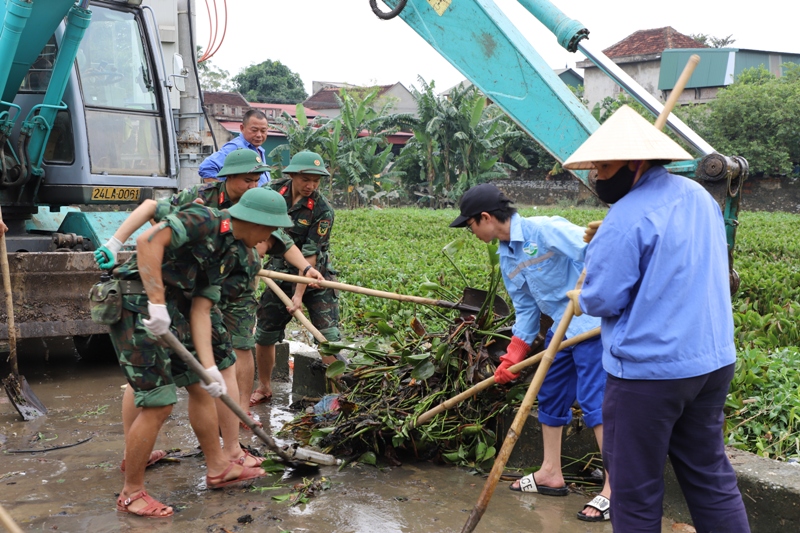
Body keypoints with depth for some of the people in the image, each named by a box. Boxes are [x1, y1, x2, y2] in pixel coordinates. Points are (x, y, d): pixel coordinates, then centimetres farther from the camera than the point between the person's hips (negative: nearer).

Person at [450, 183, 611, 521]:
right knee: (550, 397, 16)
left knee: (594, 401, -11)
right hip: (561, 328, 10)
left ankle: (615, 488, -3)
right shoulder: (507, 256, 8)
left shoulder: (544, 229, -20)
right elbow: (526, 309, 12)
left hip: (592, 324, -10)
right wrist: (512, 357, 7)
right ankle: (551, 474, 32)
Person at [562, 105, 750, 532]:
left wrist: (581, 299, 5)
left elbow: (603, 300, -17)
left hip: (648, 370, -8)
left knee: (636, 489, 6)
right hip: (713, 361, 8)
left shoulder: (627, 218, -19)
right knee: (710, 475, 17)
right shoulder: (700, 197, 9)